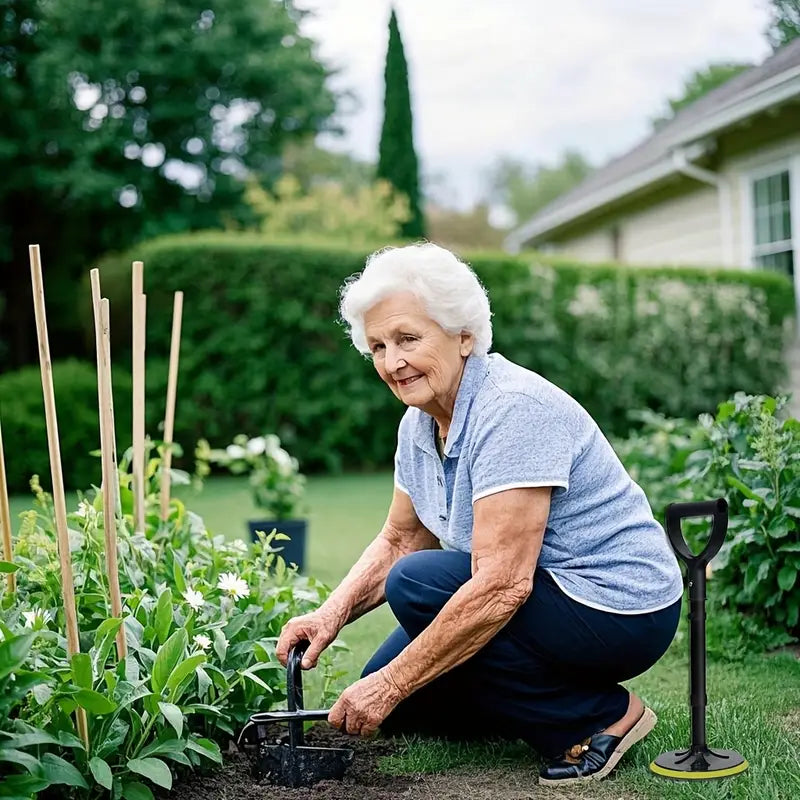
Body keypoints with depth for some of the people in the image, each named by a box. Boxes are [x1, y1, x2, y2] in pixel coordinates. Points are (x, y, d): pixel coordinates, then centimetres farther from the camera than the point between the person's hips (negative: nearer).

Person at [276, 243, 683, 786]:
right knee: (389, 706, 3)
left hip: (623, 611, -8)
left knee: (417, 587, -24)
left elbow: (501, 585, -32)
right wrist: (334, 611, -8)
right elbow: (400, 540, 11)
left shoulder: (513, 410, -27)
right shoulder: (420, 423, 1)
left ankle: (601, 717, -11)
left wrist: (391, 684, -27)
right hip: (542, 598, 9)